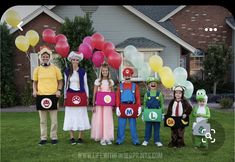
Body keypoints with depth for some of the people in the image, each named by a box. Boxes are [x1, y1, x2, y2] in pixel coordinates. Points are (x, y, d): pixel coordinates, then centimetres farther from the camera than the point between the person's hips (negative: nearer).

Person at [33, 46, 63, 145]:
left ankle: (54, 137, 14)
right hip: (41, 96, 2)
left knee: (54, 120, 3)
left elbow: (60, 81, 8)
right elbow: (35, 82, 15)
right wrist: (34, 90, -2)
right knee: (42, 120, 8)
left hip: (53, 96, -1)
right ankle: (43, 138, 17)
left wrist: (59, 90, -7)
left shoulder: (55, 68, 4)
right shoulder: (37, 69, 8)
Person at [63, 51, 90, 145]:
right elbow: (65, 85, 10)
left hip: (81, 95, 0)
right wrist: (65, 97, 7)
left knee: (81, 116, 1)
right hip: (70, 96, 1)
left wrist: (87, 97, 4)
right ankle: (72, 138, 9)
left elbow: (85, 85, 8)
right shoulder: (67, 72, 7)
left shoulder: (83, 72, 5)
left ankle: (80, 137, 8)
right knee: (70, 116, 1)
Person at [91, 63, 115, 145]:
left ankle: (108, 137, 10)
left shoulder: (111, 81, 8)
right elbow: (94, 94, 2)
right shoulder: (97, 81, 2)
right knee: (99, 120, -2)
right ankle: (102, 138, 7)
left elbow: (113, 94, 10)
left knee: (108, 120, 1)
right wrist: (94, 105, -3)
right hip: (99, 104, -1)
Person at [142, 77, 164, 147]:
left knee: (157, 128, 7)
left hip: (157, 113, 0)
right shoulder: (147, 94, 3)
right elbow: (144, 104, 7)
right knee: (148, 127, 7)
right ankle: (146, 140, 16)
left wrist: (162, 113, 1)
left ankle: (157, 140, 17)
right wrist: (143, 113, 3)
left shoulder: (159, 94, 2)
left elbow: (162, 104, 5)